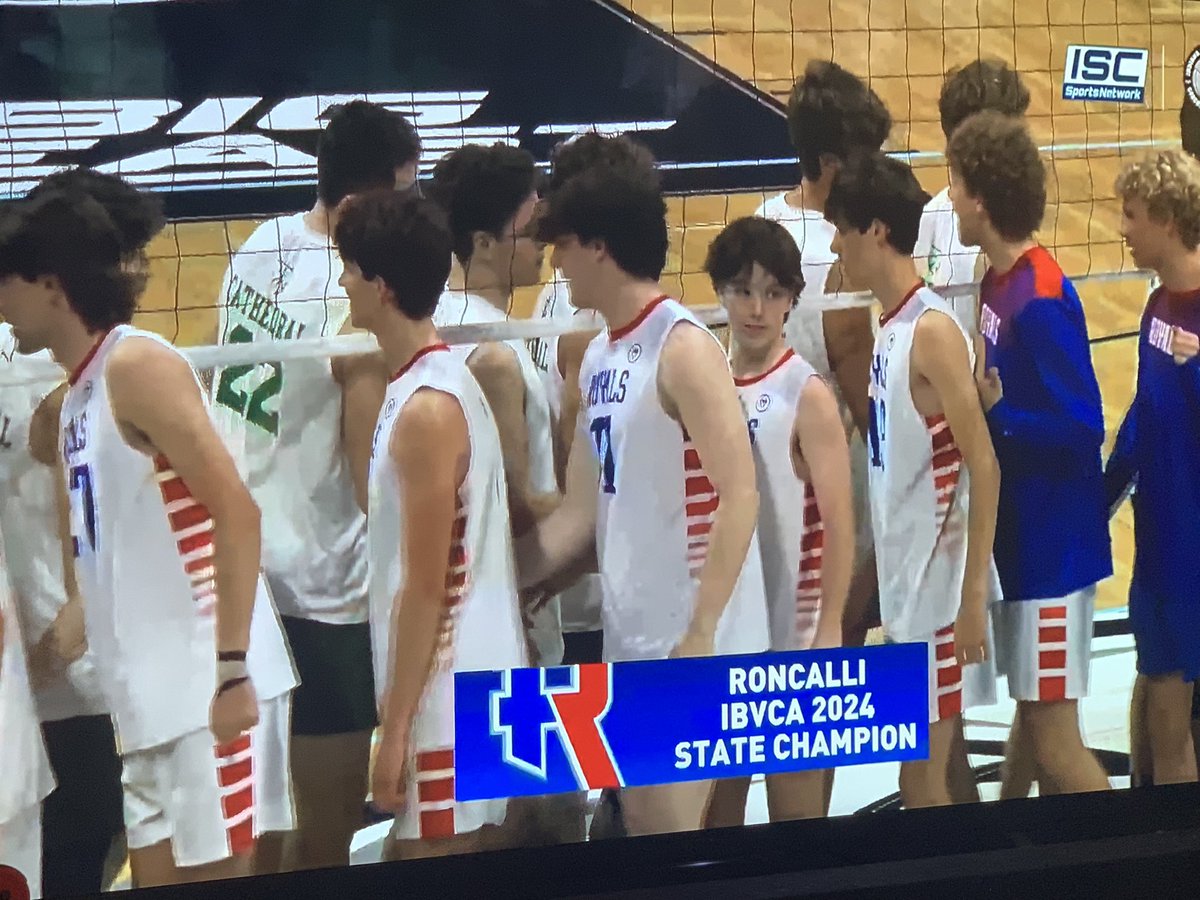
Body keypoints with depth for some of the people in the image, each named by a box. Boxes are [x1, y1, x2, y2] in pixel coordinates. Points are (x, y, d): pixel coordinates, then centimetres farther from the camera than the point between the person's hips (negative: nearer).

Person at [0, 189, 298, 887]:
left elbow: (237, 512, -17)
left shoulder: (137, 365, -10)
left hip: (209, 687, -9)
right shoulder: (78, 395, 15)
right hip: (152, 697, 9)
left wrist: (232, 669, -21)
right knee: (160, 885, 9)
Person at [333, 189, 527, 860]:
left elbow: (426, 587, -18)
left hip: (448, 703, -10)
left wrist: (396, 728, -16)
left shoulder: (427, 411, -18)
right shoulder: (444, 381, 11)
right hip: (467, 686, 10)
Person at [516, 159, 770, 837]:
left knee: (666, 829, -8)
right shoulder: (599, 360, 13)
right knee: (644, 825, 11)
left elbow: (738, 496, -18)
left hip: (692, 637, -9)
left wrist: (701, 632, -22)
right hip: (630, 634, 9)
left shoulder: (683, 348, -13)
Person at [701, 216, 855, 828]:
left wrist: (829, 630, -18)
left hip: (790, 631, -5)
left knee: (795, 808, 2)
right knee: (715, 805, 11)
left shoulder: (806, 394, -8)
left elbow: (839, 521, -12)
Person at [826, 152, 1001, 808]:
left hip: (936, 590, -8)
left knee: (922, 784, -3)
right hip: (899, 584, 8)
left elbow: (984, 466, -17)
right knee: (932, 776, 13)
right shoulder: (889, 328, 11)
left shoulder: (932, 330, -15)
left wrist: (973, 596, -19)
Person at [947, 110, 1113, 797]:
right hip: (1017, 535, 9)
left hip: (1053, 547, -9)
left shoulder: (1041, 299, -21)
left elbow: (1083, 428, -23)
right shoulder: (998, 281, 5)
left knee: (1052, 737, -4)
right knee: (1033, 716, 18)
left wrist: (994, 410, -21)